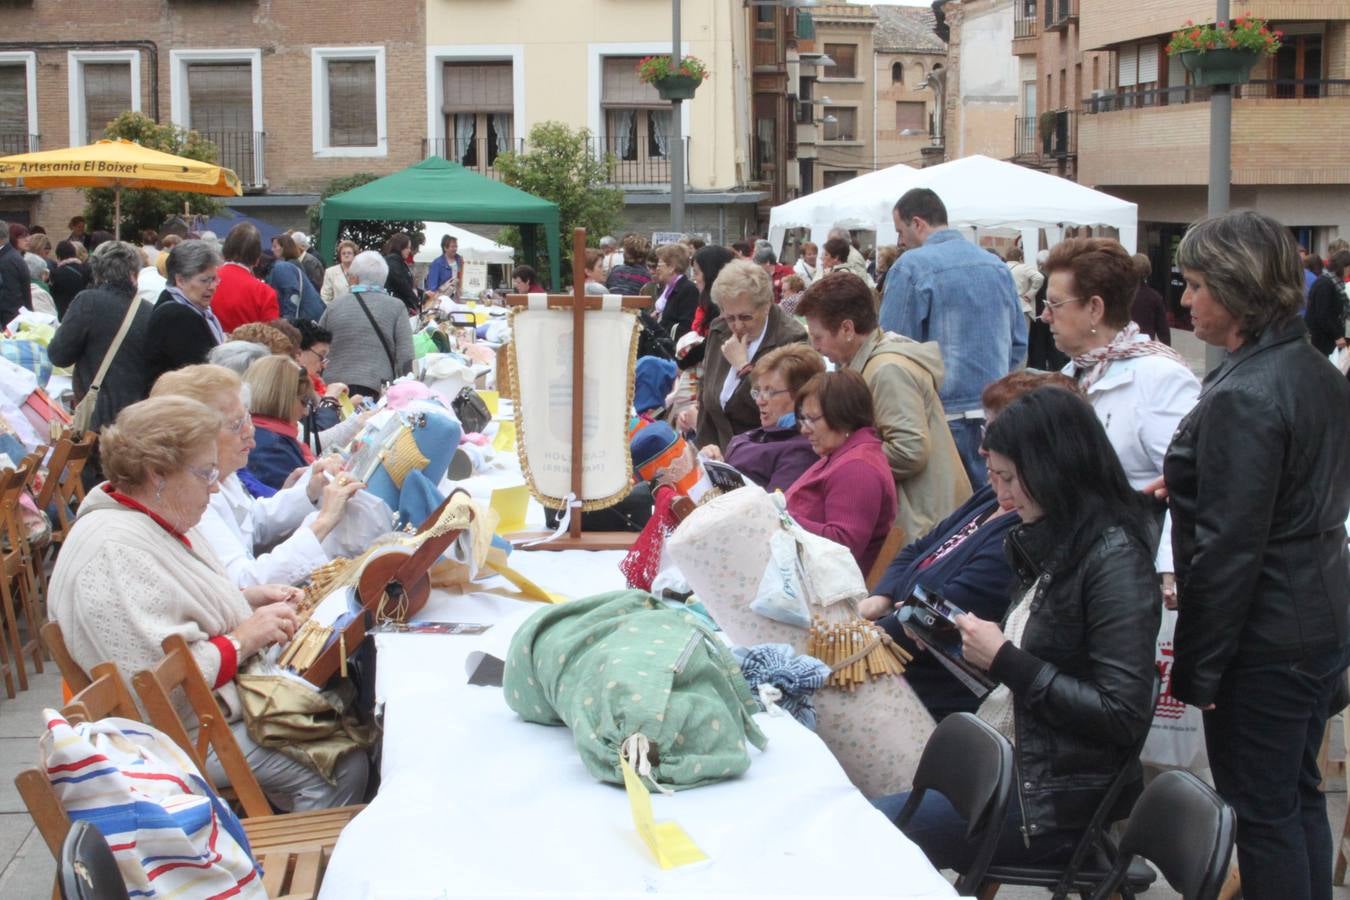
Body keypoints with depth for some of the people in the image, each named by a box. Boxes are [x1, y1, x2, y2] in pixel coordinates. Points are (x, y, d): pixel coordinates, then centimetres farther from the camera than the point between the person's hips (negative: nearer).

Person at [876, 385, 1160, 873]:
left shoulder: (1114, 558, -17)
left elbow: (1122, 715, -22)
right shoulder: (1053, 544, 8)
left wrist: (1005, 660, -18)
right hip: (1009, 763, 8)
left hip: (1053, 799, -8)